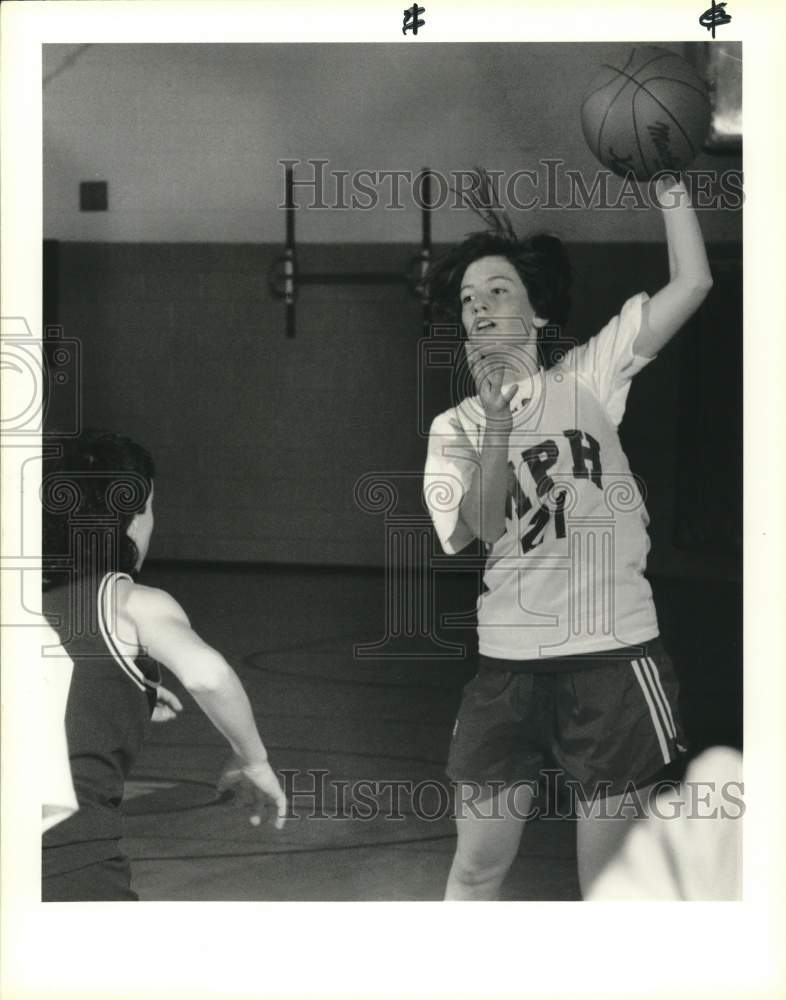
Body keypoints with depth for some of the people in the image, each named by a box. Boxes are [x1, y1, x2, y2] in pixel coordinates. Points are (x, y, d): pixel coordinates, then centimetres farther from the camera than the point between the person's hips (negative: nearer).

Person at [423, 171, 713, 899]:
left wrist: (668, 182, -11)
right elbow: (483, 526, -11)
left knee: (608, 876, 6)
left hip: (613, 656, -2)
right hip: (510, 665, 2)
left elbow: (692, 282, -6)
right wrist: (496, 416, -21)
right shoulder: (455, 427, 7)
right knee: (476, 867, 9)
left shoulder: (586, 379, 2)